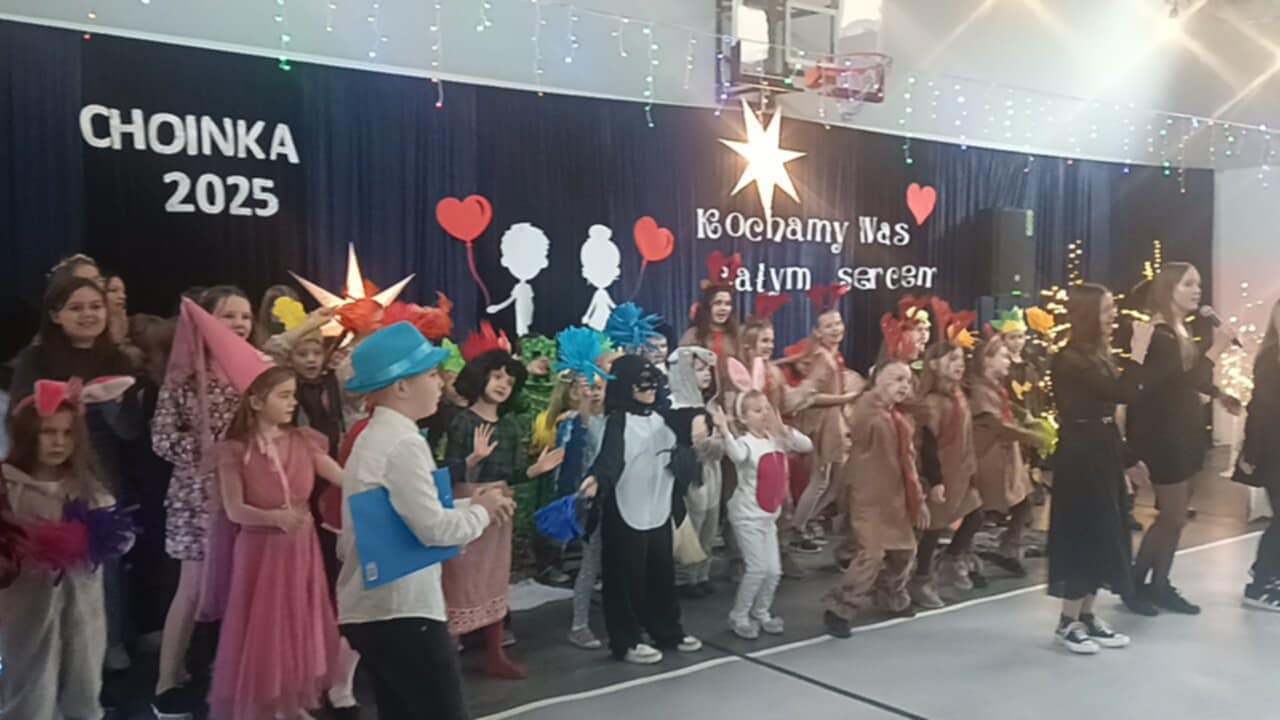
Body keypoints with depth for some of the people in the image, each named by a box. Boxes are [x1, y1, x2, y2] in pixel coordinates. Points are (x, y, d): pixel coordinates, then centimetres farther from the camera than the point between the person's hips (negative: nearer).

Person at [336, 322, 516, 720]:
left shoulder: (375, 438, 14)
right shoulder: (404, 444, -17)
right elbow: (433, 529, -21)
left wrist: (469, 503, 8)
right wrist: (480, 511, -5)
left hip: (370, 610, 10)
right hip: (403, 612, -10)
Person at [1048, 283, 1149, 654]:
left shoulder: (1098, 356, 11)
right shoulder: (1069, 361, -17)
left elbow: (1106, 418, 16)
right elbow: (1123, 392, -25)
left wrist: (1126, 460, 17)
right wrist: (1139, 349, -16)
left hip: (1103, 456, 9)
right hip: (1080, 459, -9)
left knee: (1102, 537, 12)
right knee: (1084, 537, -2)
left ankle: (1087, 616, 23)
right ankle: (1068, 623, 10)